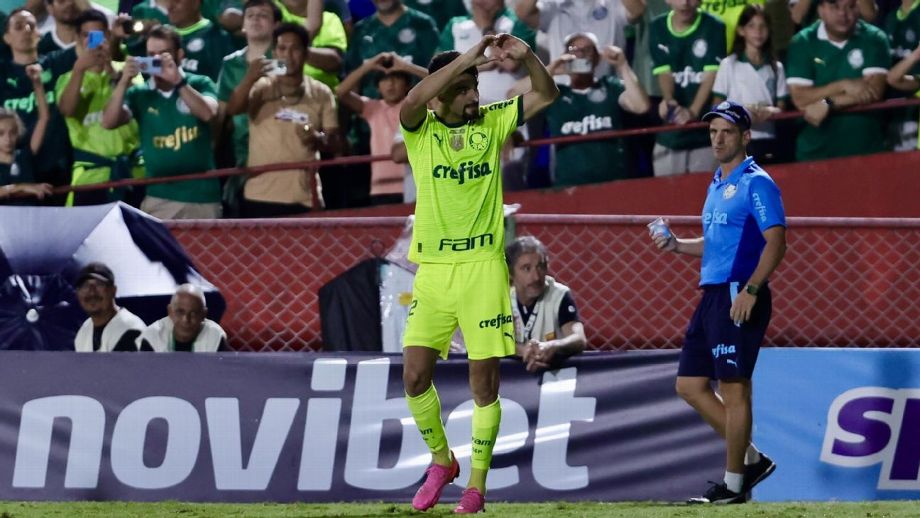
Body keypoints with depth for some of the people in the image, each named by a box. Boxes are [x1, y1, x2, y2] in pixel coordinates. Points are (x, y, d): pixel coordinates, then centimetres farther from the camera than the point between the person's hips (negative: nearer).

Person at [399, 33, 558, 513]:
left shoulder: (492, 123, 6)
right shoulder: (421, 129, 0)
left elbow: (546, 95, 4)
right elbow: (413, 101, -23)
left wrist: (526, 56, -15)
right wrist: (465, 59, -28)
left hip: (483, 267, 0)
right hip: (432, 269, 0)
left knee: (484, 381, -2)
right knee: (415, 376, -3)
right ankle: (441, 460, 21)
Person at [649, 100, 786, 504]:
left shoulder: (756, 184, -8)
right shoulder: (716, 186, 19)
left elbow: (775, 242, -16)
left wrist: (751, 290, -25)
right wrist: (676, 245, 13)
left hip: (739, 297, -10)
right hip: (712, 295, 10)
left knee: (733, 389, -6)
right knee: (690, 385, 9)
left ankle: (733, 485, 0)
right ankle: (750, 459, 17)